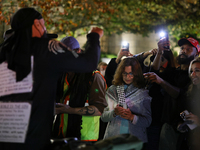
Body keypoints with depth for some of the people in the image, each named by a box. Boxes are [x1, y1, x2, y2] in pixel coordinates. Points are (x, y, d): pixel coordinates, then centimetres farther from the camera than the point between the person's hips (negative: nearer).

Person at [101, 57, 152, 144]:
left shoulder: (142, 93, 2)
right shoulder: (112, 90, 5)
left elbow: (148, 121, -1)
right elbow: (103, 117, 2)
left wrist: (132, 117, -18)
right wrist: (114, 113, -17)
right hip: (113, 138, 1)